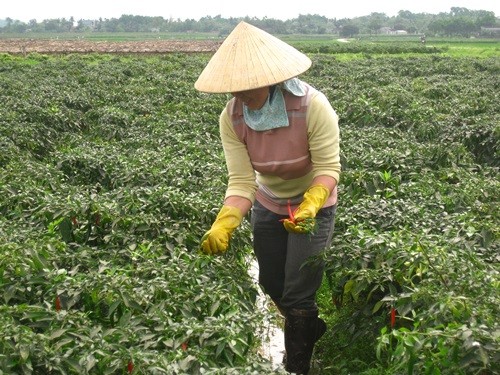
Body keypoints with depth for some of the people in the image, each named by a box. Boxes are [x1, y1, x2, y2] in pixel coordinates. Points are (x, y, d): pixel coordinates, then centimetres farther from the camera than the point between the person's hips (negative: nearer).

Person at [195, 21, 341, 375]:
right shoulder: (231, 117, -20)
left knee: (297, 298, -4)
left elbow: (328, 168, -26)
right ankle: (317, 334, 46)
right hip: (267, 206, 5)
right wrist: (224, 224, -35)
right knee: (271, 288, 16)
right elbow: (241, 182, -20)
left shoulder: (312, 106, -31)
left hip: (313, 206, -4)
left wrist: (309, 206, -43)